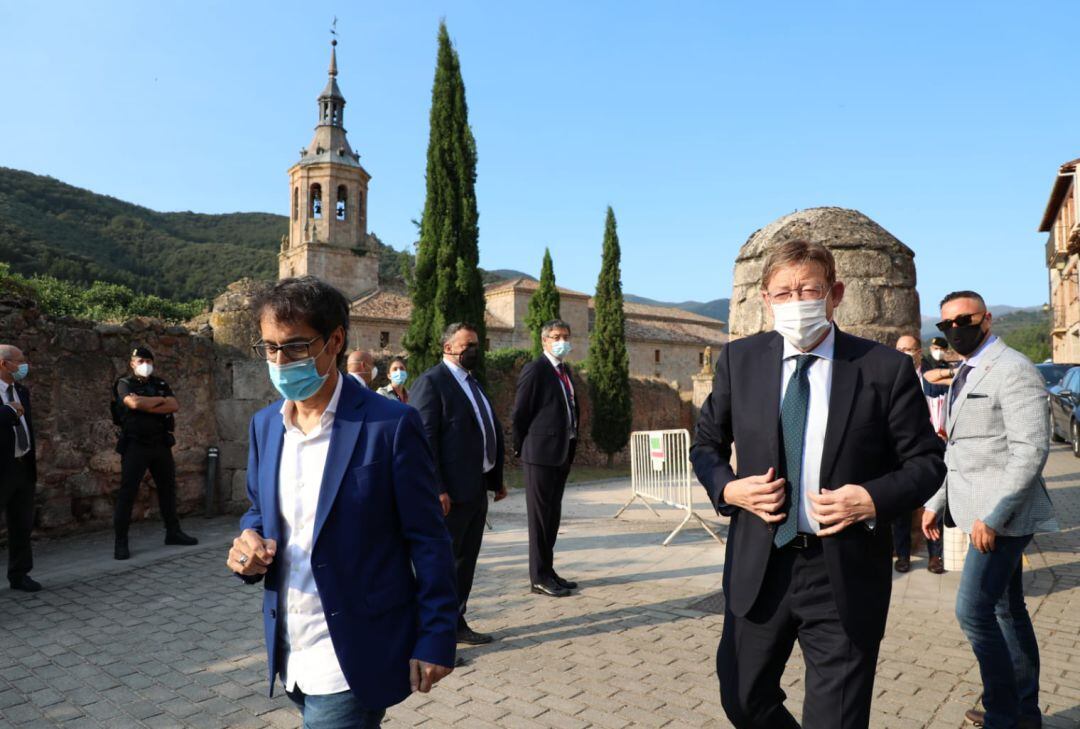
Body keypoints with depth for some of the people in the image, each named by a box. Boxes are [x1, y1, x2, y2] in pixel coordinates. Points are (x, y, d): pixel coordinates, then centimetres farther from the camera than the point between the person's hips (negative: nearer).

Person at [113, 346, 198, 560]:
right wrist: (160, 400, -6)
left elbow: (175, 405, -4)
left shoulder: (161, 384, 13)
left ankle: (173, 532, 22)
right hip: (135, 445, -5)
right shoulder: (125, 384, 1)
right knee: (127, 492, -4)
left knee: (168, 488, 11)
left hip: (161, 444, 5)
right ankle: (121, 541, 0)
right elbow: (135, 403, -20)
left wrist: (148, 407, -14)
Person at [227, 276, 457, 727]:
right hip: (290, 655, 6)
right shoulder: (264, 425, 4)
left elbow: (428, 541, -12)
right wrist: (249, 545, -7)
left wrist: (436, 638, -11)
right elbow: (259, 513, 15)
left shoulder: (390, 425, -15)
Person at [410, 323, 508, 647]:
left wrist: (496, 479, 17)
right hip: (450, 492, -9)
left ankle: (455, 623, 29)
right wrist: (436, 489, -23)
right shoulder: (431, 382, -11)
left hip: (476, 489, 9)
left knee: (466, 562, 16)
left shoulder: (473, 384, 18)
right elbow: (424, 438, -18)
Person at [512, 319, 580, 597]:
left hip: (562, 454, 8)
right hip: (541, 454, -8)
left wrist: (571, 447, 15)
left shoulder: (566, 371, 15)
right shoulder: (535, 370, -10)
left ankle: (548, 571, 23)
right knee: (540, 516, 0)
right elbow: (519, 415, -10)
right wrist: (522, 449, -4)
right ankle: (539, 577, 9)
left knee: (553, 515, 14)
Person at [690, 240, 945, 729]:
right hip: (759, 566, 3)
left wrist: (874, 499, -17)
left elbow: (926, 461, 0)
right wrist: (727, 488, -10)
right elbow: (706, 444, 10)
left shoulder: (885, 368, -7)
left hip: (846, 574, -2)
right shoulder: (739, 360, 0)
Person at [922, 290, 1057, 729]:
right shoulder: (965, 374, 15)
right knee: (1007, 610, 16)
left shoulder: (1013, 370, -13)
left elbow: (1031, 451, -20)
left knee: (974, 611, -9)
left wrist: (992, 516, -22)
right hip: (982, 511, 9)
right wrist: (937, 503, 15)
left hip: (1001, 515, -9)